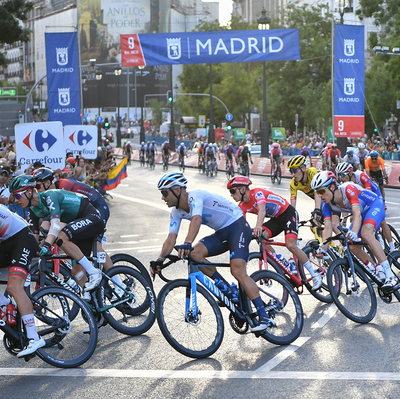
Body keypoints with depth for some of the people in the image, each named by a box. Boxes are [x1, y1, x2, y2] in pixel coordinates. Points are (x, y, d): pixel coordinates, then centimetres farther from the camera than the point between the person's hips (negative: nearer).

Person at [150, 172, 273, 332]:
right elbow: (171, 239, -2)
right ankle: (227, 290, -3)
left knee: (238, 271, -23)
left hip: (238, 227, -8)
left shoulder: (195, 196, -22)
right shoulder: (177, 212, 3)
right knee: (195, 253, -16)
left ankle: (264, 317, -22)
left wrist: (187, 243, -55)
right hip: (222, 233, 8)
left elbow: (197, 220, -41)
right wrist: (160, 259, -18)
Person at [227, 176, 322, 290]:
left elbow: (262, 210, -44)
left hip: (288, 213, -7)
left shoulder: (257, 192, -26)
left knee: (291, 245, -24)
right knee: (260, 237, -19)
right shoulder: (242, 206, -4)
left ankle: (315, 275, -12)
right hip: (275, 219, 7)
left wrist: (258, 226, -62)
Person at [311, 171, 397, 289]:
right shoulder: (327, 204, -14)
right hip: (362, 212, 8)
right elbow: (327, 227, -18)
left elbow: (357, 215, -43)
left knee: (366, 234, -33)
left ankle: (390, 276, -34)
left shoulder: (348, 189, -34)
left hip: (375, 205, -7)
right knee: (353, 247, -7)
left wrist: (353, 232, -61)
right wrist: (323, 249, -32)